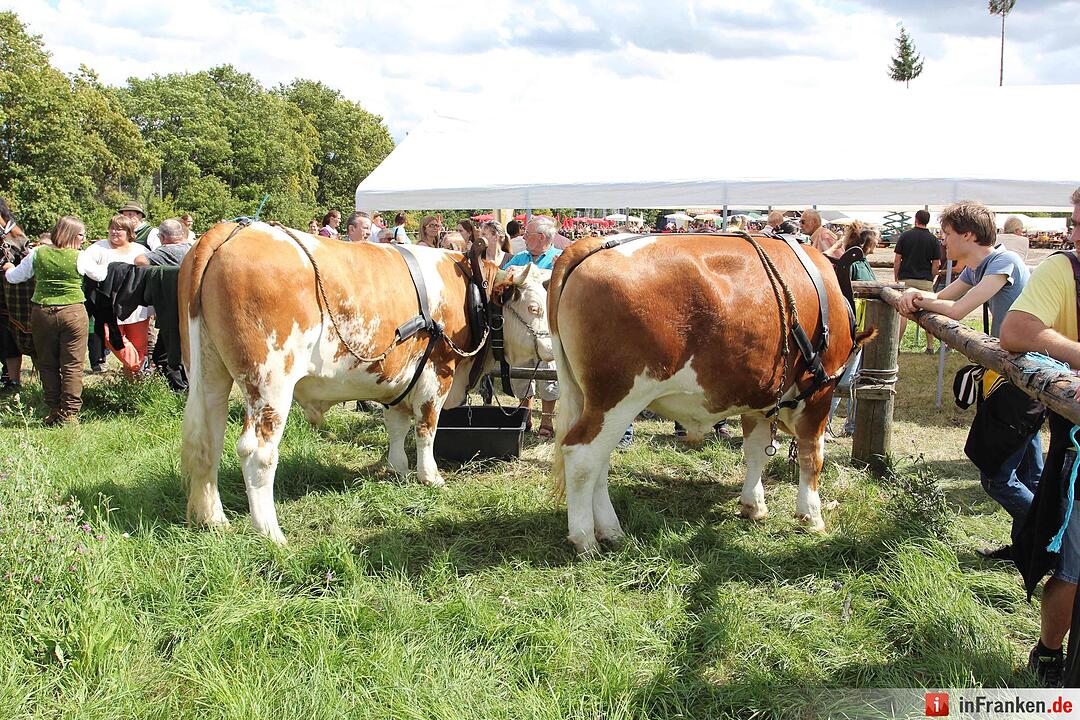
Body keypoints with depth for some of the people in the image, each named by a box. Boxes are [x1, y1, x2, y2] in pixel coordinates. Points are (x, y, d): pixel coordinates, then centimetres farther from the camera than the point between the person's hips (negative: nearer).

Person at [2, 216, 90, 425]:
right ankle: (69, 414, 1)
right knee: (72, 366, 2)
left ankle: (54, 412, 16)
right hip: (73, 312, -3)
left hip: (42, 313, 3)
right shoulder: (78, 258, -7)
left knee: (47, 365, 13)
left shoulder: (37, 253, 1)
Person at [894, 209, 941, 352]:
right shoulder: (933, 239, 1)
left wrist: (896, 278, 9)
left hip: (906, 279, -1)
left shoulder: (905, 236, -1)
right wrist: (930, 278, 14)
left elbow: (897, 260, -1)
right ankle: (930, 346, 9)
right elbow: (936, 264, 1)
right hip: (925, 281, 1)